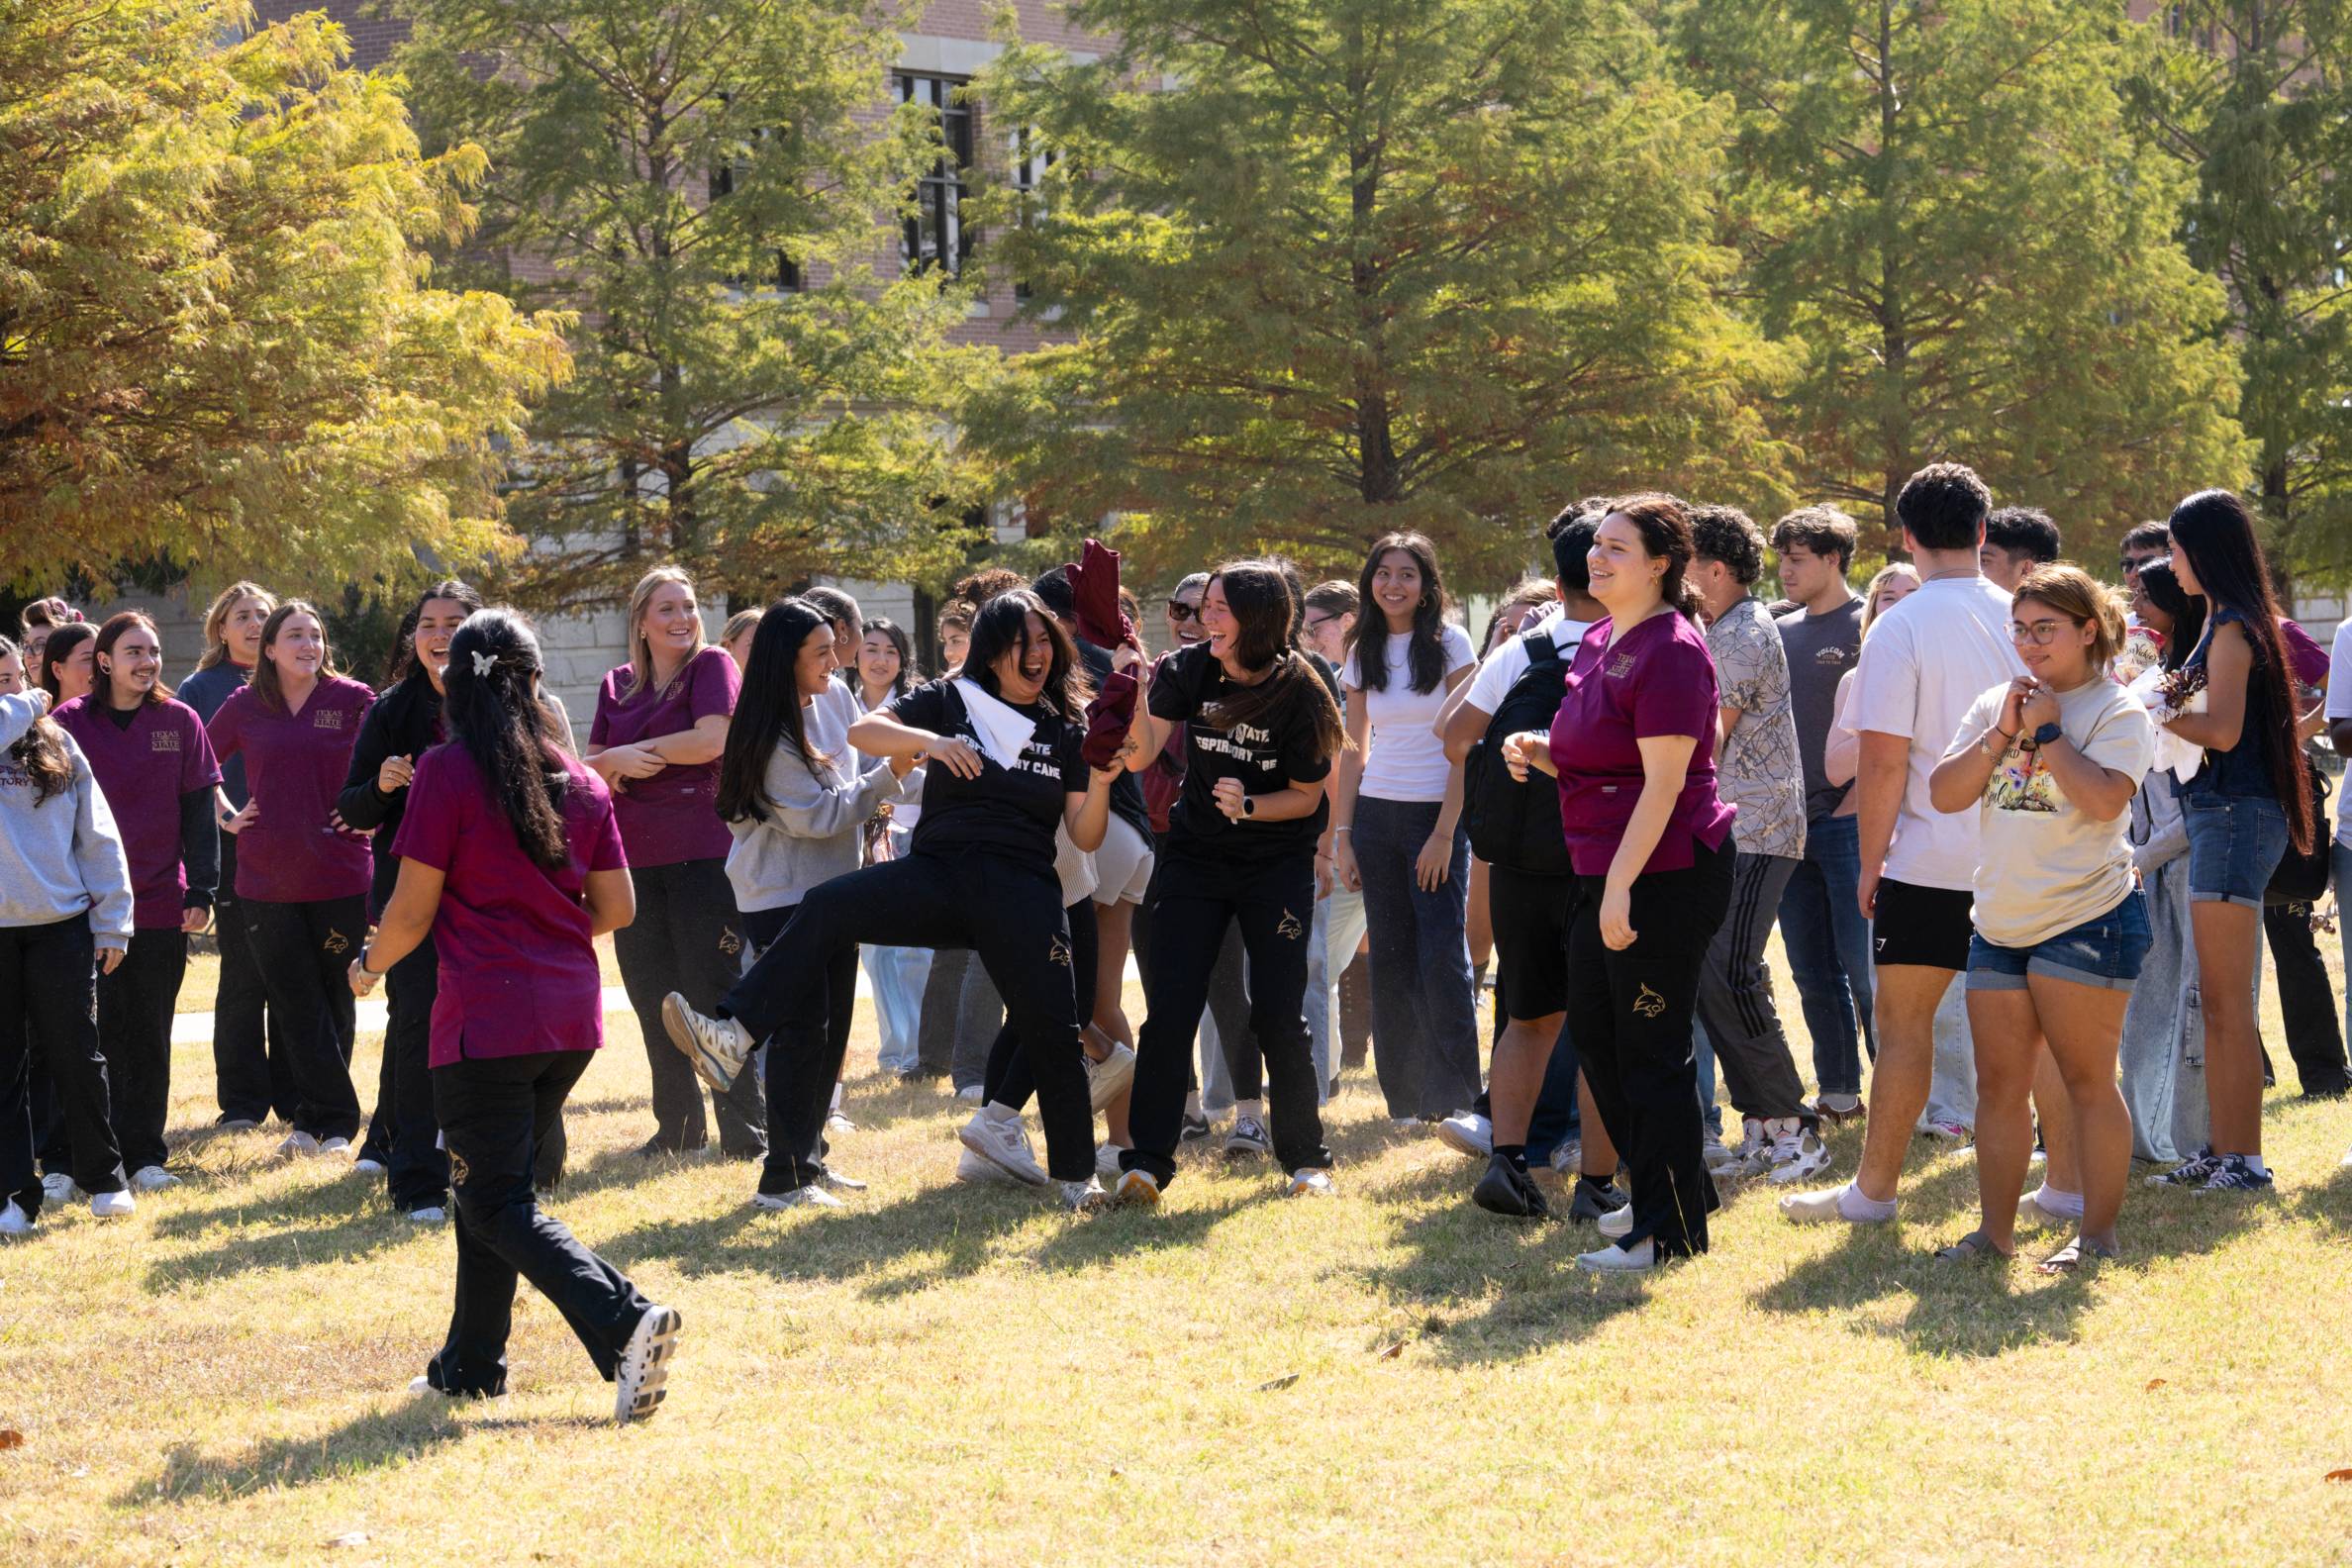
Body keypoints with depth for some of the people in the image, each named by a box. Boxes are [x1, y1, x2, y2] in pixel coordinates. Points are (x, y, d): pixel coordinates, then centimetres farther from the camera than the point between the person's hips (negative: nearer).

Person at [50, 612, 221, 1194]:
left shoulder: (178, 721, 4)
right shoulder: (69, 722, 0)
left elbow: (199, 811, 6)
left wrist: (201, 890, -1)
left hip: (162, 907, 1)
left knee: (150, 1036, 6)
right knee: (102, 1033, 0)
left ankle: (145, 1154, 13)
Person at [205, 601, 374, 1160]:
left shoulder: (353, 700, -1)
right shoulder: (245, 707, 4)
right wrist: (227, 816, 7)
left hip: (339, 877, -2)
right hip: (266, 878, 2)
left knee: (330, 1002, 5)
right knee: (297, 1003, -1)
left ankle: (321, 1120, 11)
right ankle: (332, 1118, 1)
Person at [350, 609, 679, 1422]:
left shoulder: (447, 772, -9)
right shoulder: (579, 780, 7)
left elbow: (413, 910, -8)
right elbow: (616, 907, 10)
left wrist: (369, 965, 12)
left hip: (487, 1017, -6)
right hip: (572, 1018, 6)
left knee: (498, 1203, -2)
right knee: (490, 1183, 20)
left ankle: (625, 1324, -23)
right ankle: (471, 1365, 26)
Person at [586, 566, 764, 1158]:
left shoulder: (711, 666, -1)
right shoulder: (617, 687, 14)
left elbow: (713, 738, -15)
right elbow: (590, 766, 13)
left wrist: (630, 753, -6)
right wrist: (617, 760, -10)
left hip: (704, 851, -6)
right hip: (635, 859, 6)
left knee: (716, 991, -7)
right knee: (653, 999, 9)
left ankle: (746, 1130, -4)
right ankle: (678, 1126, 19)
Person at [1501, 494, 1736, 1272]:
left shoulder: (1671, 651, -16)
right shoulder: (1598, 644, 13)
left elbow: (1664, 780, -21)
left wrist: (1620, 886, -23)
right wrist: (1540, 753, 4)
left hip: (1667, 874, -10)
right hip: (1606, 873, 10)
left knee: (1651, 1050, -2)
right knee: (1596, 1036, 16)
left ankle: (1672, 1229, 8)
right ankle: (1679, 1191, 31)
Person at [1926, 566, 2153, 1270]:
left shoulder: (2117, 711, -5)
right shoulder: (1998, 702, 13)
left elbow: (2104, 799, -21)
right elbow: (1944, 794, 5)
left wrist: (2047, 731, -14)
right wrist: (2001, 733, -6)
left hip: (2086, 920, -6)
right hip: (2000, 922, 6)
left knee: (2087, 1079, -3)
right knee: (1999, 1084, 7)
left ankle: (2097, 1233, 4)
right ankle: (1994, 1230, 14)